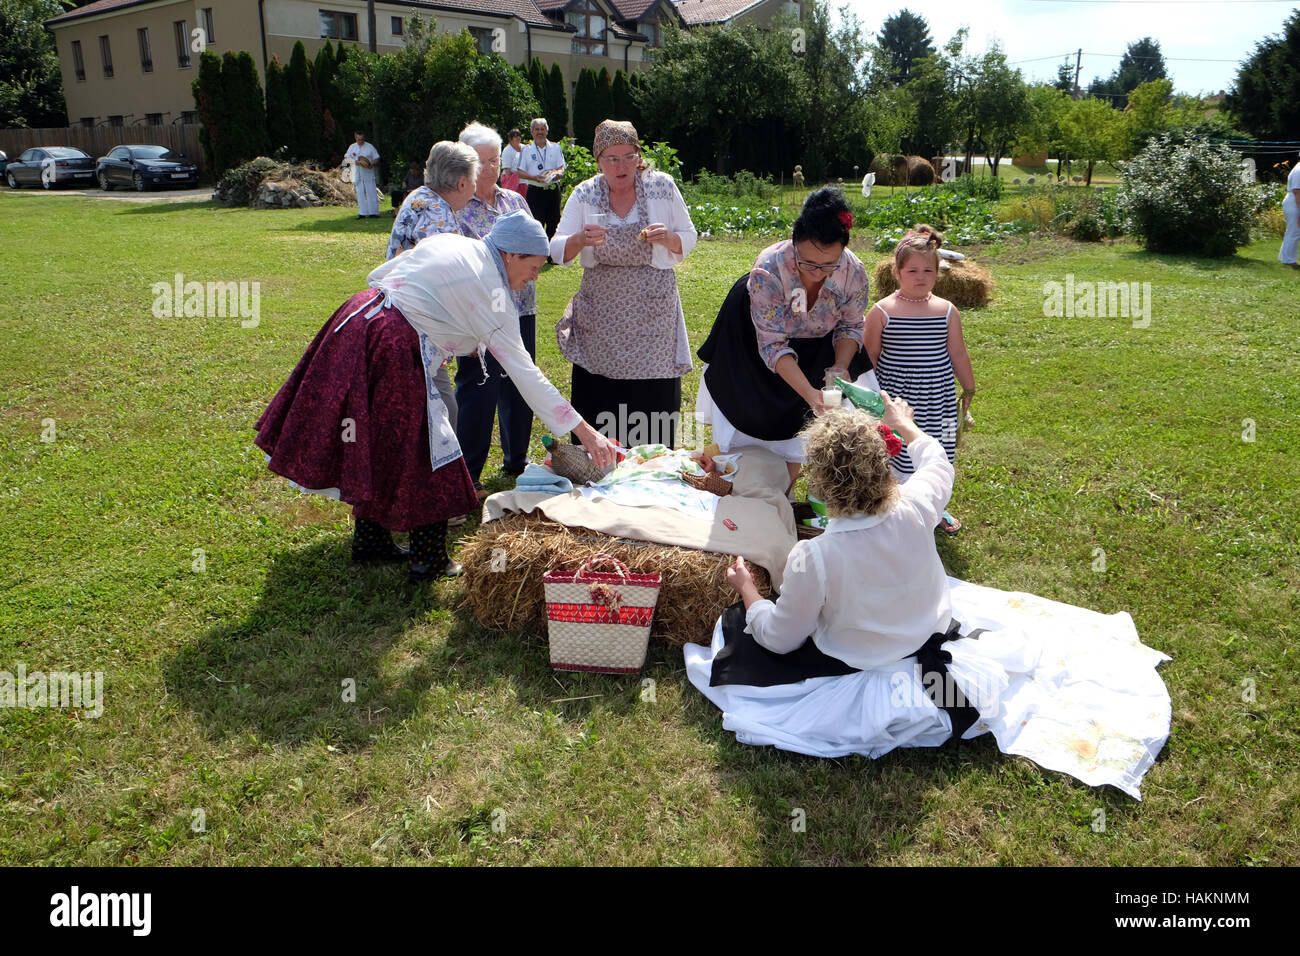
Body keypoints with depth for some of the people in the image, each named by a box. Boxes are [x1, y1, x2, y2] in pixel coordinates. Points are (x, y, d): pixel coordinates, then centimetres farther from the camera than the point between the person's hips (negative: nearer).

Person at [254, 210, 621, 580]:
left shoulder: (446, 242, 14)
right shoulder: (490, 291, -8)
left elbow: (376, 276, 18)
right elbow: (523, 370, -12)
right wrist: (582, 429, -12)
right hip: (397, 346, -9)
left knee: (377, 444, 20)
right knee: (421, 453, 4)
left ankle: (369, 540, 33)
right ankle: (429, 560, 12)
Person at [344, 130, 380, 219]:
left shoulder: (370, 147, 2)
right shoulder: (352, 147, 9)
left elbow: (377, 158, 2)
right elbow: (346, 159, 6)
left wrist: (372, 164, -19)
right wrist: (355, 162, -14)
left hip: (368, 174, -2)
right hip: (357, 174, 2)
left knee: (371, 193, -6)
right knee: (360, 194, 2)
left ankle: (373, 212, -2)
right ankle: (362, 213, 5)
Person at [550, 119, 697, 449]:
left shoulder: (662, 187, -1)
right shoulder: (584, 194, 1)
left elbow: (689, 239, 7)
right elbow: (557, 252, 0)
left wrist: (667, 237, -15)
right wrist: (581, 239, -22)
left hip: (653, 312, -1)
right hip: (601, 315, 1)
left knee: (655, 396, -1)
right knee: (595, 397, 2)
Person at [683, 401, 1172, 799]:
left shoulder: (811, 559, -37)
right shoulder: (914, 511, -27)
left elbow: (780, 639, -19)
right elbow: (938, 463, -1)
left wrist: (747, 589, -1)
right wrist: (904, 423, 17)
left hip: (855, 669, -4)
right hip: (933, 637, 5)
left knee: (739, 625, 11)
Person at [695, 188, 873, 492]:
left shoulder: (854, 272, -29)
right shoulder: (768, 269, -40)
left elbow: (850, 326, -10)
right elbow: (772, 345, -35)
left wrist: (840, 367, -28)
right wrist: (808, 392, -45)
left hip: (815, 347, 2)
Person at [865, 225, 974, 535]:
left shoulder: (947, 311, 1)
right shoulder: (883, 311, -7)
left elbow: (958, 354, 10)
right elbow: (869, 357, -1)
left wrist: (969, 389, 14)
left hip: (939, 399, 3)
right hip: (895, 399, -3)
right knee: (897, 455, 2)